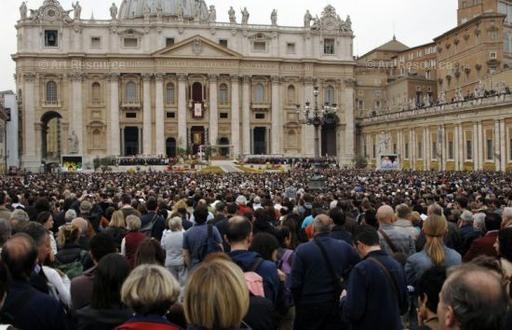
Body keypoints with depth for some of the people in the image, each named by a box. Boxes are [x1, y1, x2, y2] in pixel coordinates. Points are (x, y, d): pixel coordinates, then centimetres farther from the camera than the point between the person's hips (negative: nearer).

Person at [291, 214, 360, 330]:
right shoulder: (345, 247, -5)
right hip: (337, 304, 3)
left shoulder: (302, 250, -14)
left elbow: (295, 283, -12)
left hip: (310, 304, -2)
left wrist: (298, 304, 1)